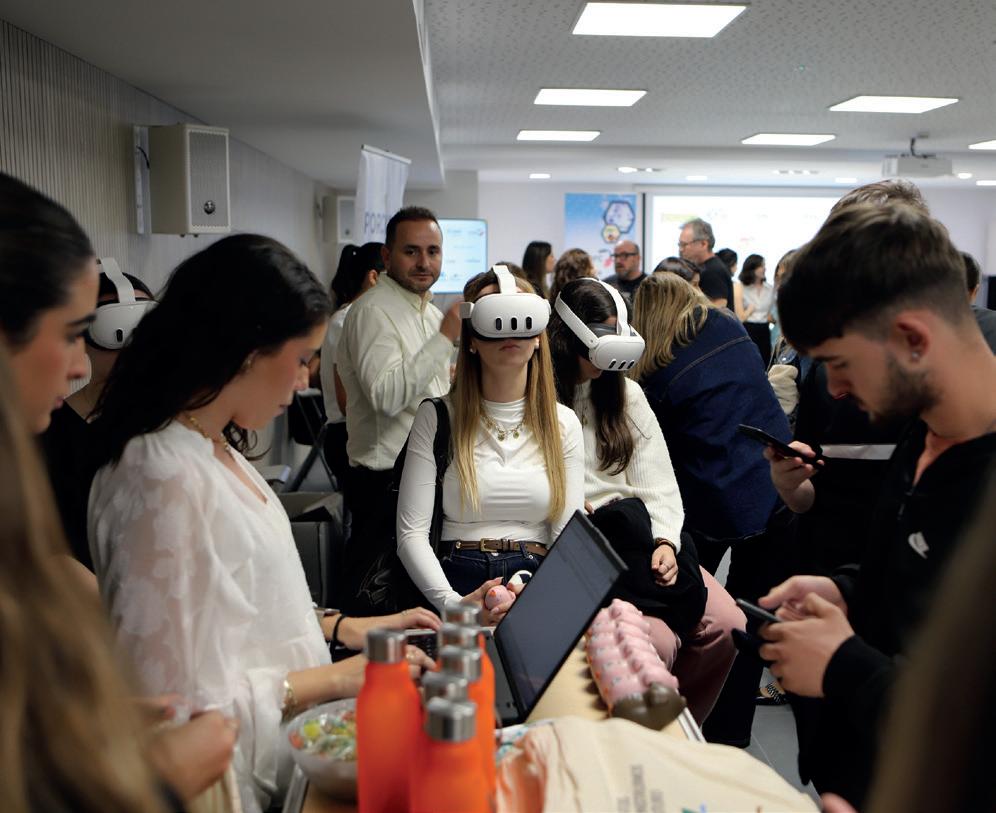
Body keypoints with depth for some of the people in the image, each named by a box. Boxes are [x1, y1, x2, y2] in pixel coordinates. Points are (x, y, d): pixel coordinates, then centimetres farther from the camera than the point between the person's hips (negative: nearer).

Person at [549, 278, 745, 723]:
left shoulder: (627, 394, 15)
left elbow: (657, 482, 7)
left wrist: (665, 542, -7)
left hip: (644, 542, 6)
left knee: (727, 624, -11)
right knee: (658, 641, -25)